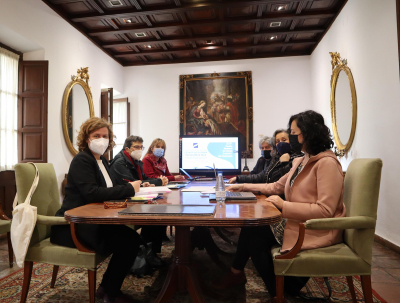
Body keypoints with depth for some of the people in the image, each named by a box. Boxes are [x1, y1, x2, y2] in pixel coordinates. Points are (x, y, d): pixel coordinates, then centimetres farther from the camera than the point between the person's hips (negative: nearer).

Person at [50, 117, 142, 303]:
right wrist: (129, 189, -25)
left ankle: (108, 288, 10)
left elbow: (109, 190, 10)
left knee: (132, 238, -10)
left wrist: (131, 187, -9)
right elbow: (92, 193, -29)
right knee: (128, 242, -20)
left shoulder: (101, 160, 14)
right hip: (74, 225, -8)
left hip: (91, 221, 8)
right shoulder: (81, 160, -14)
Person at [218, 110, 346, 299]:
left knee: (254, 236, -8)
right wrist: (244, 187, 14)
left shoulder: (326, 163, -18)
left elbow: (325, 210, -26)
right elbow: (275, 187, 18)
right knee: (251, 230, -3)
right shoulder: (301, 162, 11)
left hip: (316, 233, -8)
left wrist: (283, 205, -23)